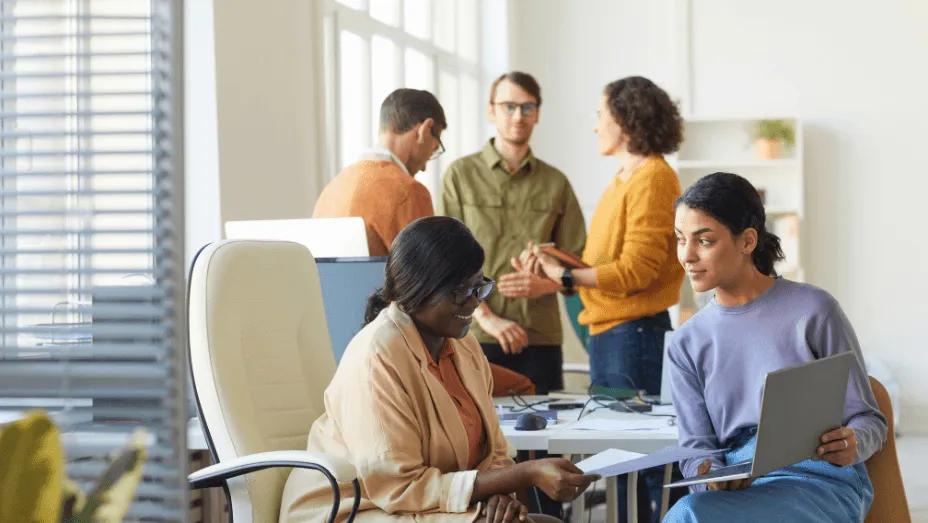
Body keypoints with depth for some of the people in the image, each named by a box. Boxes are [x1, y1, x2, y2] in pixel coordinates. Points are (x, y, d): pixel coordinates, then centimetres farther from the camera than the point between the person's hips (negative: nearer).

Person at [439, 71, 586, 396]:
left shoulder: (556, 183, 13)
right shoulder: (461, 174, 6)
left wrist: (545, 284, -9)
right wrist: (486, 317, -10)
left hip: (541, 336, 2)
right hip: (476, 335, -2)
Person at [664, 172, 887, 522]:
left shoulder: (813, 311, 2)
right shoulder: (686, 345, 14)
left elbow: (868, 419, 5)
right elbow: (696, 447, 8)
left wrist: (852, 445, -20)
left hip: (822, 483, -3)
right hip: (737, 489, 4)